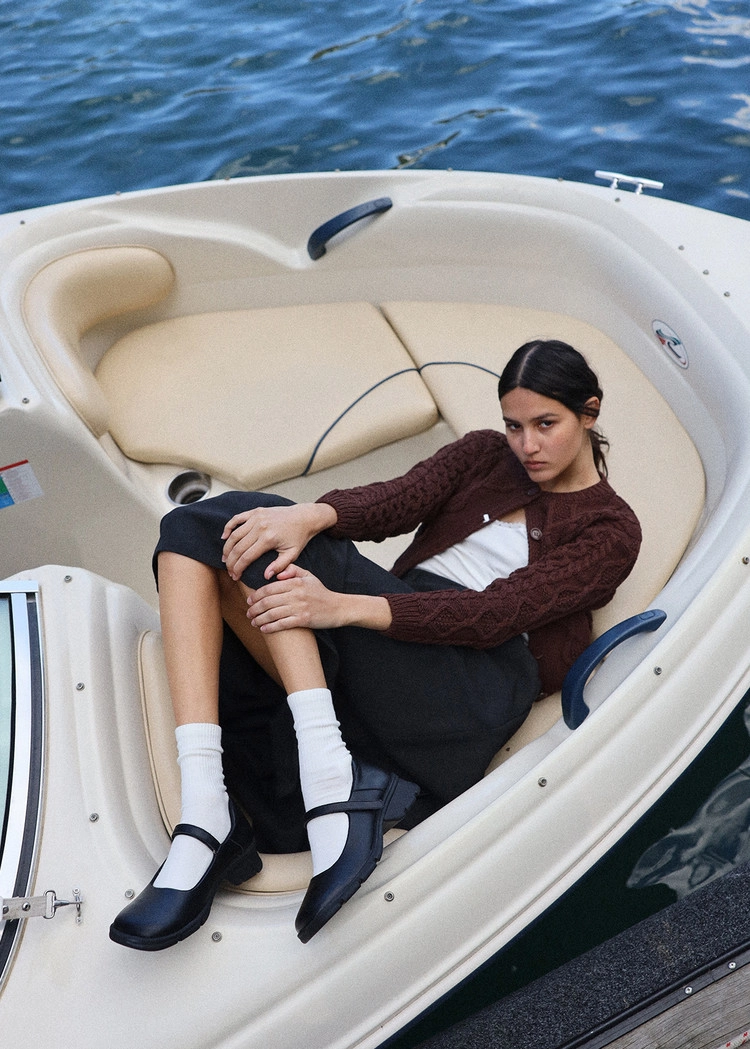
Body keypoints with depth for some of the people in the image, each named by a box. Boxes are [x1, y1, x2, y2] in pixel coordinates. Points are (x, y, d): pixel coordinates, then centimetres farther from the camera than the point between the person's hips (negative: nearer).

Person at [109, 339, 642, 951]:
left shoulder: (612, 530, 6)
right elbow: (399, 501, 2)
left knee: (244, 538, -19)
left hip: (476, 679, -6)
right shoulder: (485, 454, 22)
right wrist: (310, 515, -22)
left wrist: (345, 607, -25)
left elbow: (498, 612, -11)